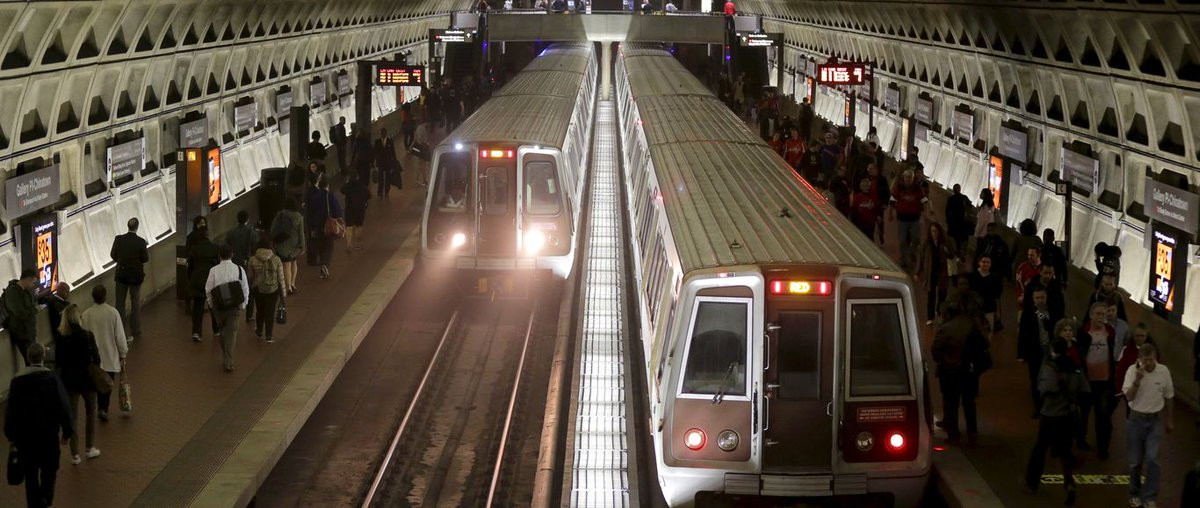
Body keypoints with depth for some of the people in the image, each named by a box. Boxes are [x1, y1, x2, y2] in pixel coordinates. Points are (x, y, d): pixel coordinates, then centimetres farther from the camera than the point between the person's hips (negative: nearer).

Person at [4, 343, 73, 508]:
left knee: (30, 472, 12)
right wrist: (67, 430, 0)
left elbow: (10, 409, -1)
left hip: (24, 434, 2)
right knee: (49, 469, 17)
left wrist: (10, 434, 10)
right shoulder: (52, 378, -14)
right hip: (48, 432, -2)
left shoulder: (16, 380, -7)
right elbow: (63, 407, -12)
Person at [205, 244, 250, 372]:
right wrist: (243, 304, 10)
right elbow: (245, 289, -4)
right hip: (234, 305, -1)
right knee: (231, 333, 4)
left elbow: (208, 289, -5)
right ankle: (228, 363, -2)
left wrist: (211, 303, 11)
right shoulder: (239, 270, -9)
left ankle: (225, 358, 33)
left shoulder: (214, 270, -10)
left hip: (218, 305, 1)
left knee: (223, 331, 20)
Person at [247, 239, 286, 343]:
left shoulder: (253, 260, -6)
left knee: (260, 311, 21)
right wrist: (283, 292, 3)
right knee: (270, 313, 7)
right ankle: (269, 337, 10)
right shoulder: (276, 260, -9)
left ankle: (259, 332, 37)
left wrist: (250, 289, 18)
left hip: (258, 290, 2)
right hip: (273, 290, -2)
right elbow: (281, 278, -6)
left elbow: (250, 277, 3)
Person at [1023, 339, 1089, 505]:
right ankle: (1069, 484, -9)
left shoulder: (1049, 366, -13)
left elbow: (1049, 388, -29)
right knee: (1064, 450, 12)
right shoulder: (1074, 367, 3)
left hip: (1051, 415, -4)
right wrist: (1073, 401, 13)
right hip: (1069, 416, 4)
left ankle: (1032, 481, 29)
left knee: (1040, 448, 15)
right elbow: (1084, 390, 1)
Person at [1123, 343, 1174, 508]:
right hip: (1136, 419, 0)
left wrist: (1170, 420, 14)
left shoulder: (1164, 371, -7)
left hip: (1155, 420, 0)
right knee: (1135, 461, 7)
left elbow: (1168, 398, 6)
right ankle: (1135, 494, 27)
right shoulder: (1132, 370, -12)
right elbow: (1128, 397, -16)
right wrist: (1137, 380, -30)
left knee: (1152, 459, -13)